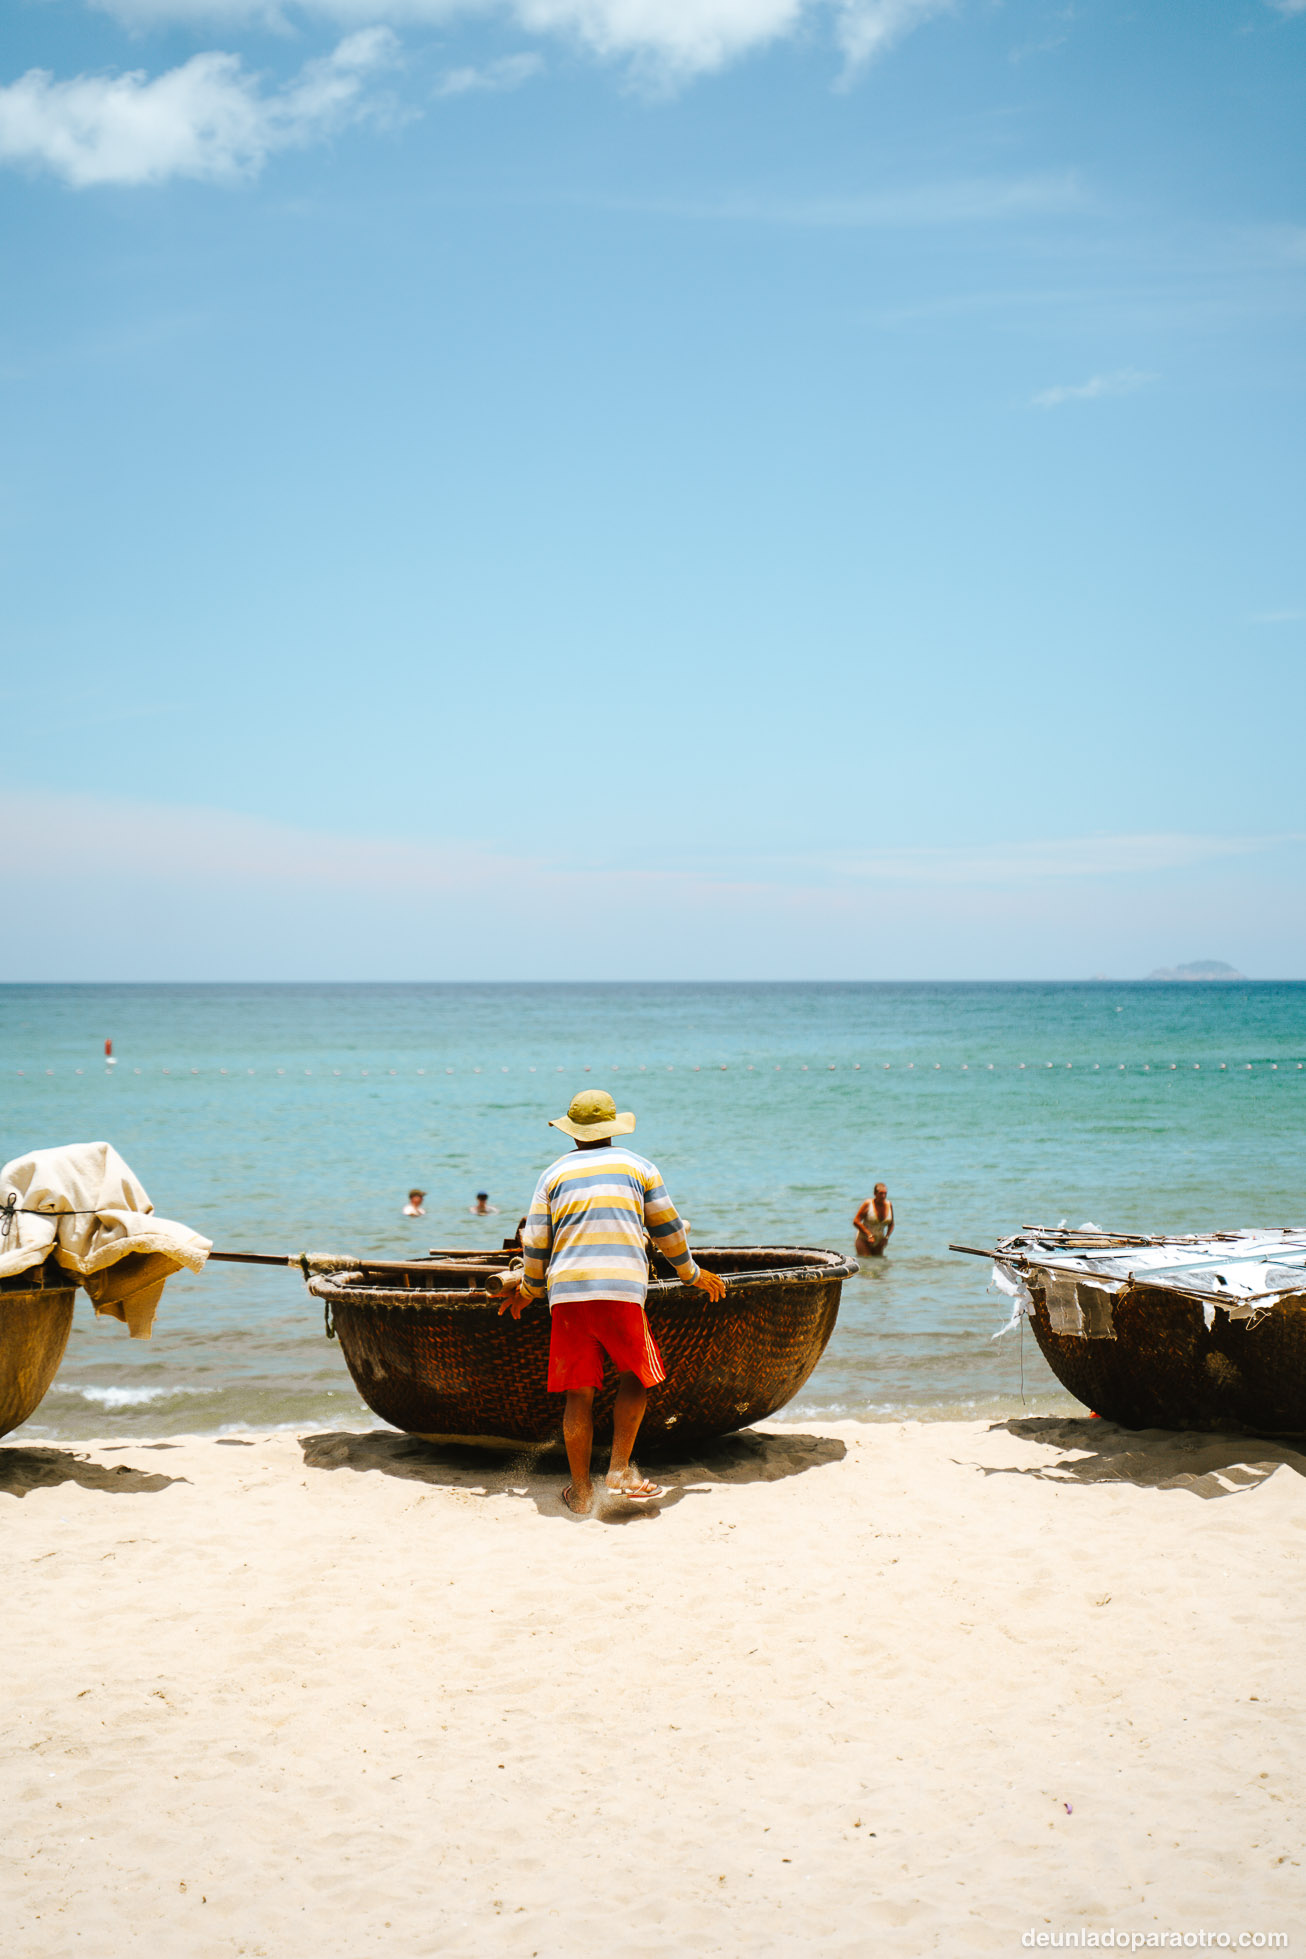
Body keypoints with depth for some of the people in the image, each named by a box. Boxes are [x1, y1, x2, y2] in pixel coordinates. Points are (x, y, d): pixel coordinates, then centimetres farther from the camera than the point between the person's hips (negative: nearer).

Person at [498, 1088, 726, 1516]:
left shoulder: (555, 1174, 16)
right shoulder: (638, 1166, 13)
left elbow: (535, 1244, 14)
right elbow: (668, 1231, 17)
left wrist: (527, 1289, 30)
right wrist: (693, 1275, 30)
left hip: (567, 1291, 2)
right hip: (622, 1288, -2)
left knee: (579, 1392, 5)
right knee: (636, 1376, 13)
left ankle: (581, 1491, 9)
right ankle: (620, 1469, 1)